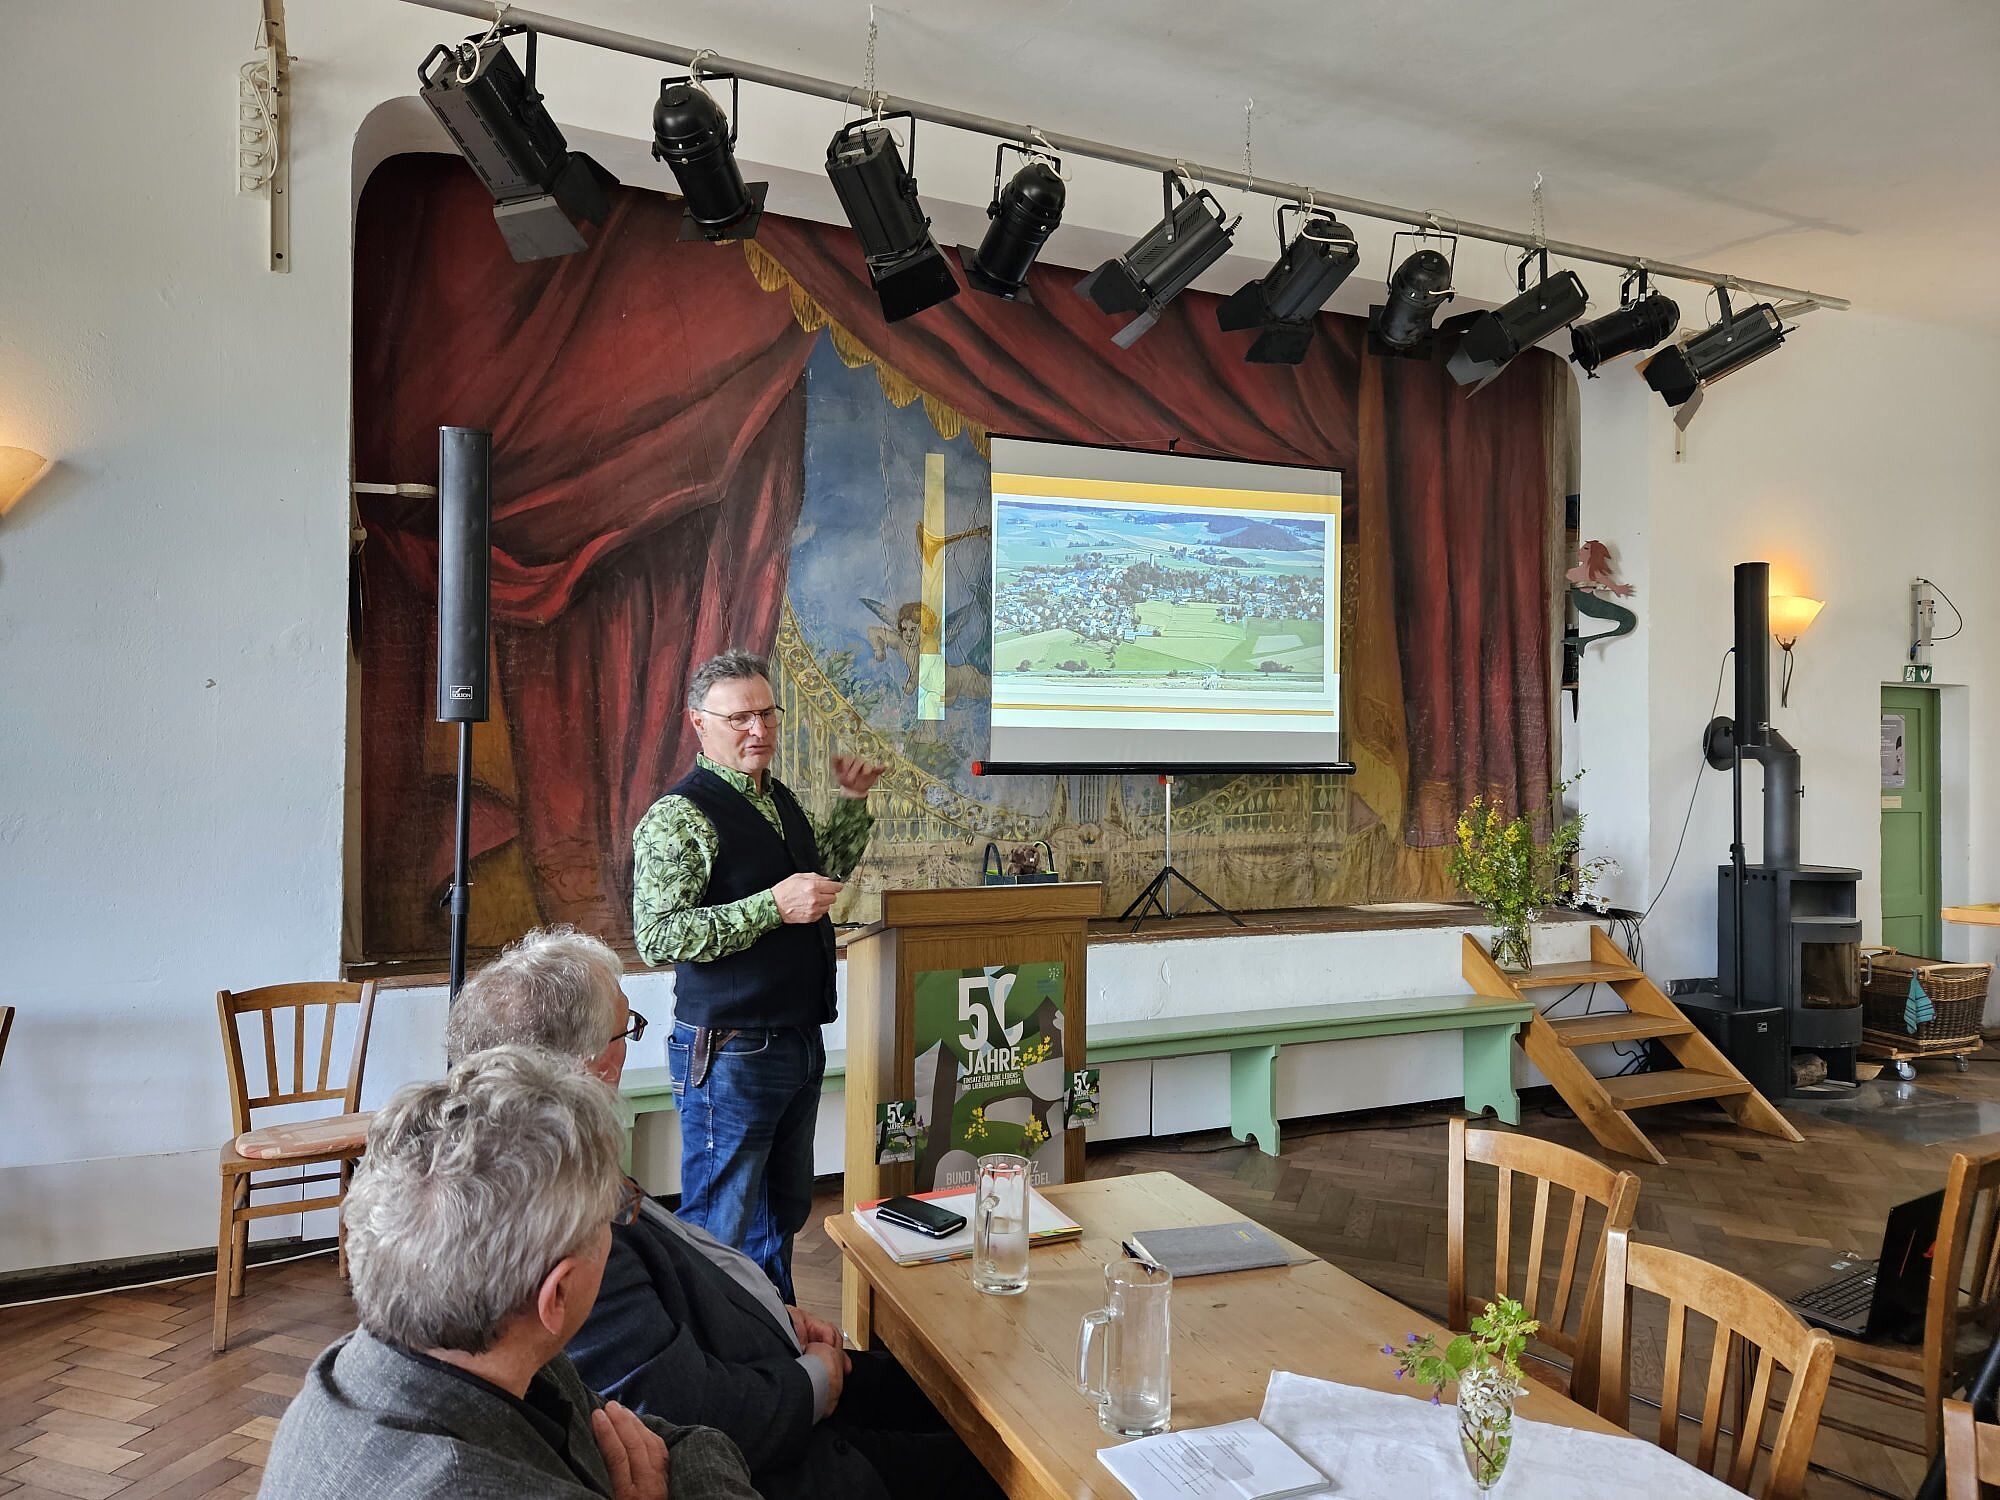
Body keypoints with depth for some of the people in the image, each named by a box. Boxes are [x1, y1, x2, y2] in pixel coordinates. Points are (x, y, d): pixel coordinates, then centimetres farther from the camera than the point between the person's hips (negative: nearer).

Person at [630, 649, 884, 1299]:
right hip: (731, 1053, -8)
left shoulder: (779, 799, 10)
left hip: (801, 1043, 9)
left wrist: (852, 802, 14)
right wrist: (772, 906, -28)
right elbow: (656, 936, -24)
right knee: (724, 1228, 5)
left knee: (785, 1212, 23)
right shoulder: (678, 816, -16)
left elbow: (826, 870, 28)